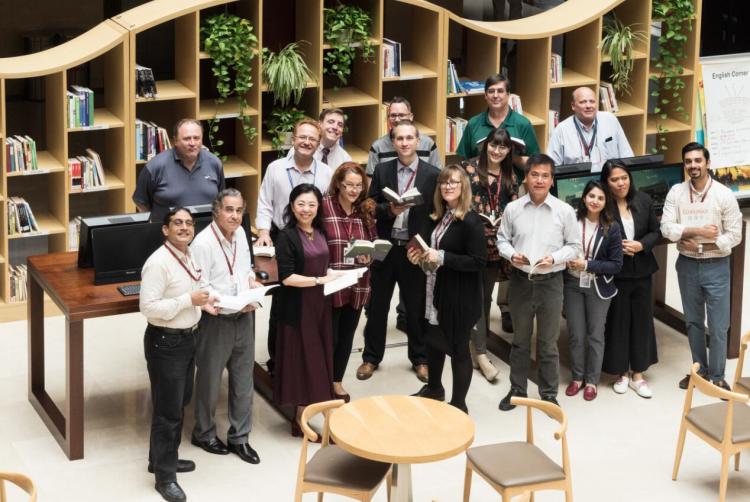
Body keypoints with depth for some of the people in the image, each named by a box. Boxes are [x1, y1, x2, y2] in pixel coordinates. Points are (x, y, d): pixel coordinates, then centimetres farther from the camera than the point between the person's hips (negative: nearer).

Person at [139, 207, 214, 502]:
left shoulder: (188, 256, 6)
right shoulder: (158, 263, -23)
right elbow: (148, 307, -27)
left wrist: (202, 301, 2)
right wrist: (189, 300, -26)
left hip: (186, 338, 9)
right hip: (165, 342, -9)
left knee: (179, 403, 21)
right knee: (168, 410, -1)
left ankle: (163, 459, 38)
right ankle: (164, 476, 11)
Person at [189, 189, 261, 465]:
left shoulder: (240, 233, 3)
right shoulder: (203, 243, -21)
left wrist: (251, 279, 0)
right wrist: (235, 305, -26)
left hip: (244, 318, 7)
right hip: (216, 321, -7)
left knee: (243, 381, 14)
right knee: (210, 382, 11)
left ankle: (239, 437, 27)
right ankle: (204, 433, 31)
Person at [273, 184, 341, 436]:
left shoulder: (319, 232, 9)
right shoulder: (287, 236, -14)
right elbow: (287, 278, -19)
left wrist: (332, 274, 1)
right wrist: (321, 280, -19)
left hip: (320, 304, 7)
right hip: (298, 307, -7)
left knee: (319, 359, 9)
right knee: (303, 360, 0)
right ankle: (302, 419, 10)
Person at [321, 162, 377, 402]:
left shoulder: (366, 209, 3)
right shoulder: (324, 206, -13)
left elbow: (374, 242, 12)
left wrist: (369, 255, -10)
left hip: (357, 286, 5)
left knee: (347, 335, 17)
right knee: (329, 337, 4)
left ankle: (337, 381, 33)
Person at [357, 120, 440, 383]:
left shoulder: (432, 174, -3)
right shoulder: (382, 170, 2)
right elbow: (371, 208, 1)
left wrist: (425, 243, -11)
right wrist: (389, 210, -19)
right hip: (385, 247, 1)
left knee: (417, 307, 9)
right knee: (377, 305, 9)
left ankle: (419, 358, 24)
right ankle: (371, 357, 21)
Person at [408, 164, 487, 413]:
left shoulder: (470, 221, -18)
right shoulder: (440, 217, 6)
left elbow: (479, 261, -23)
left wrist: (442, 257, -25)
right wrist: (421, 255, 0)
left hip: (459, 297, -8)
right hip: (436, 291, 8)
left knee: (458, 348, 4)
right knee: (433, 340, 21)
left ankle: (458, 404, 17)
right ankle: (434, 389, 42)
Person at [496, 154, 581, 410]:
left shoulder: (564, 211, -6)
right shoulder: (512, 209, -2)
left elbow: (574, 246, 0)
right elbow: (502, 239, 8)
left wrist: (554, 258, -16)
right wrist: (511, 254, -12)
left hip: (550, 282, -1)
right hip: (520, 280, 2)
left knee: (548, 343, 8)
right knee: (520, 340, 15)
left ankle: (549, 394, 20)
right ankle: (517, 389, 27)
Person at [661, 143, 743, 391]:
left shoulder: (724, 194, -9)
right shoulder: (676, 192, -2)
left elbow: (734, 235, -10)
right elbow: (667, 228, -10)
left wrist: (702, 246, -16)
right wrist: (698, 231, -21)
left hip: (716, 267, -3)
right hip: (687, 265, 3)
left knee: (718, 327, 0)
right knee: (693, 322, 15)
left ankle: (717, 376, 14)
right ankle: (700, 370, 29)